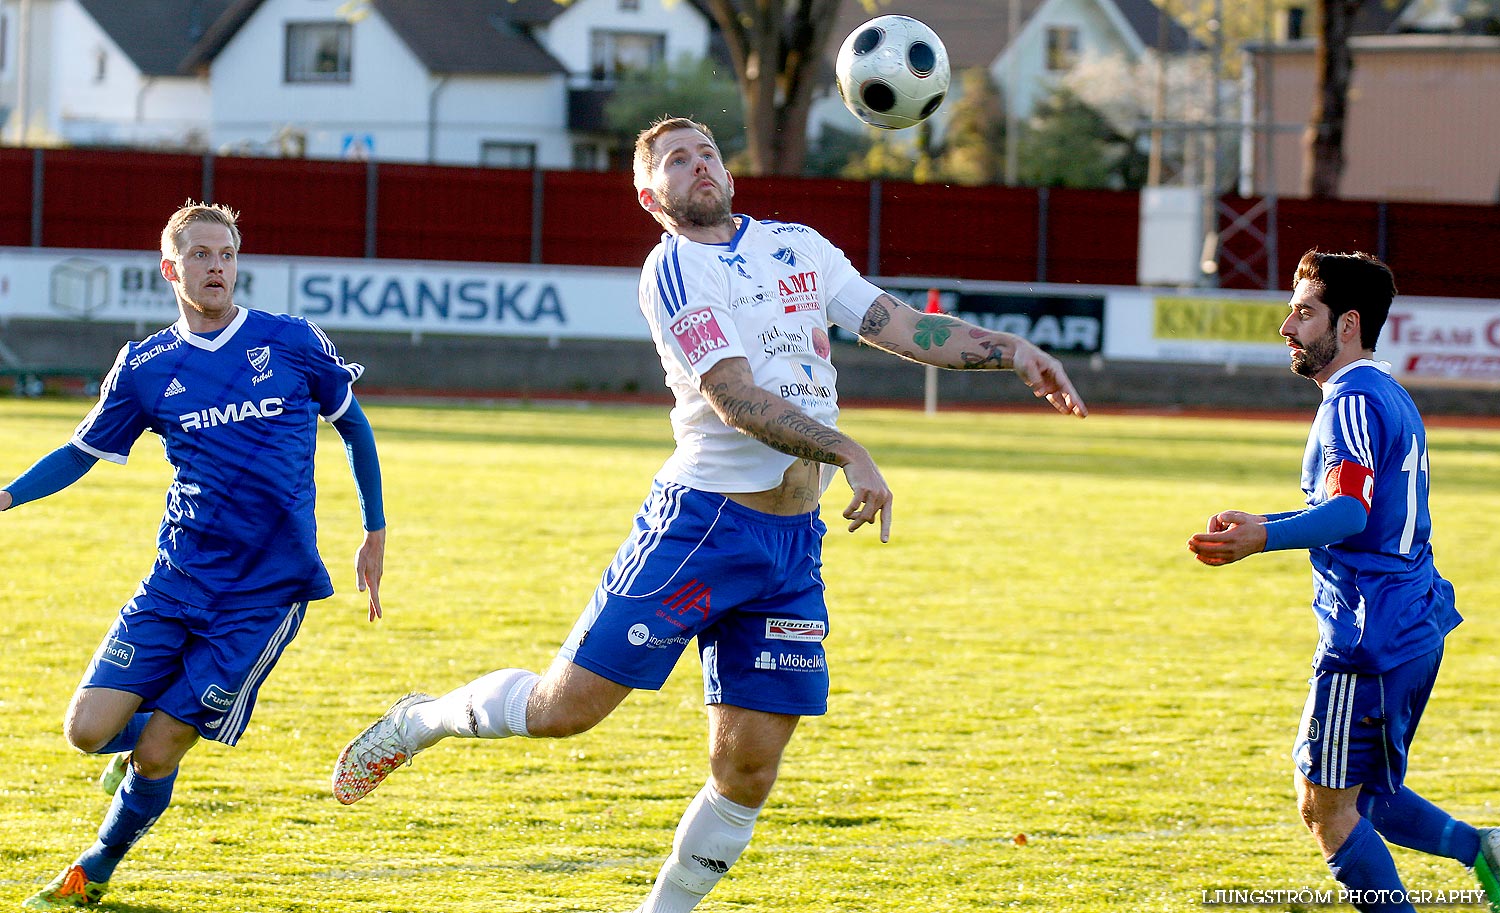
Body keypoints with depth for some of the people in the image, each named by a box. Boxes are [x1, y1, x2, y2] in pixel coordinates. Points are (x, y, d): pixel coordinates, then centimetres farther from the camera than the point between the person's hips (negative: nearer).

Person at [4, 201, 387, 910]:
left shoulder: (293, 342, -1)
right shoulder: (145, 367, 4)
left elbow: (353, 427, 13)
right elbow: (82, 453, 14)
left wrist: (376, 532, 13)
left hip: (267, 591, -2)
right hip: (178, 578, 2)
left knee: (156, 754, -6)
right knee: (88, 730, -10)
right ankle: (141, 745, 26)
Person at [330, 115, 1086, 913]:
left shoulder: (797, 246, 14)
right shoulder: (674, 269, -7)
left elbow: (900, 326, 13)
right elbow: (735, 398, -17)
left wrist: (1010, 350, 0)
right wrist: (847, 455, -27)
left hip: (794, 543, 6)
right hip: (703, 521, -6)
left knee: (746, 767, 1)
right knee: (565, 706, -6)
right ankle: (424, 721, 21)